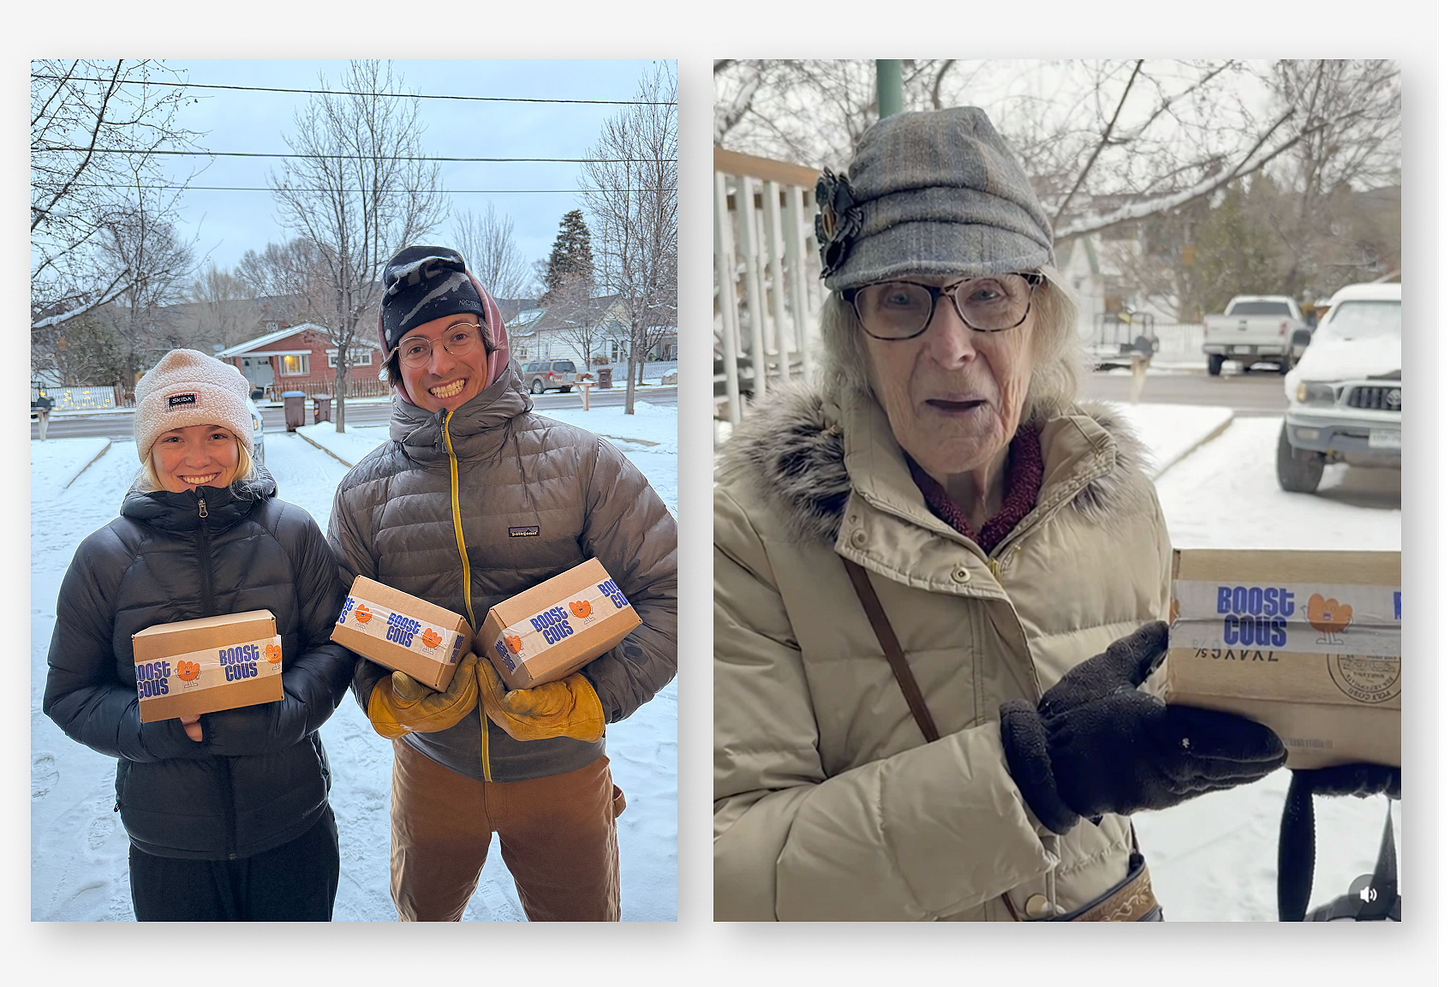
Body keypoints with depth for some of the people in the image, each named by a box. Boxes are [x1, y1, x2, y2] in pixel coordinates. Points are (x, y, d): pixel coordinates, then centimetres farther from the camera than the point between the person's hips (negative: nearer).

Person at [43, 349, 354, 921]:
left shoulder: (292, 533, -5)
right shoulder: (106, 557, -5)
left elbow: (336, 645, -4)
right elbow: (71, 692, -2)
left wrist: (271, 714, -23)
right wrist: (162, 730, -20)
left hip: (293, 824, 1)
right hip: (169, 841, 0)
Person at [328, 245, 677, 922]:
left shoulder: (579, 462, -13)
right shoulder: (365, 490, -4)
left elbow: (667, 592, -13)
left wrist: (589, 698, -24)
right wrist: (391, 699, -17)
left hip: (561, 770, -2)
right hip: (431, 769, 3)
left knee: (582, 920, 16)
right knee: (422, 917, 26)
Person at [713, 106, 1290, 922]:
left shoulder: (1116, 491, -10)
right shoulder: (759, 531, -23)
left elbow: (1163, 701, 4)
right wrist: (1027, 771, -37)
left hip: (1114, 905, 4)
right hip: (876, 961, -3)